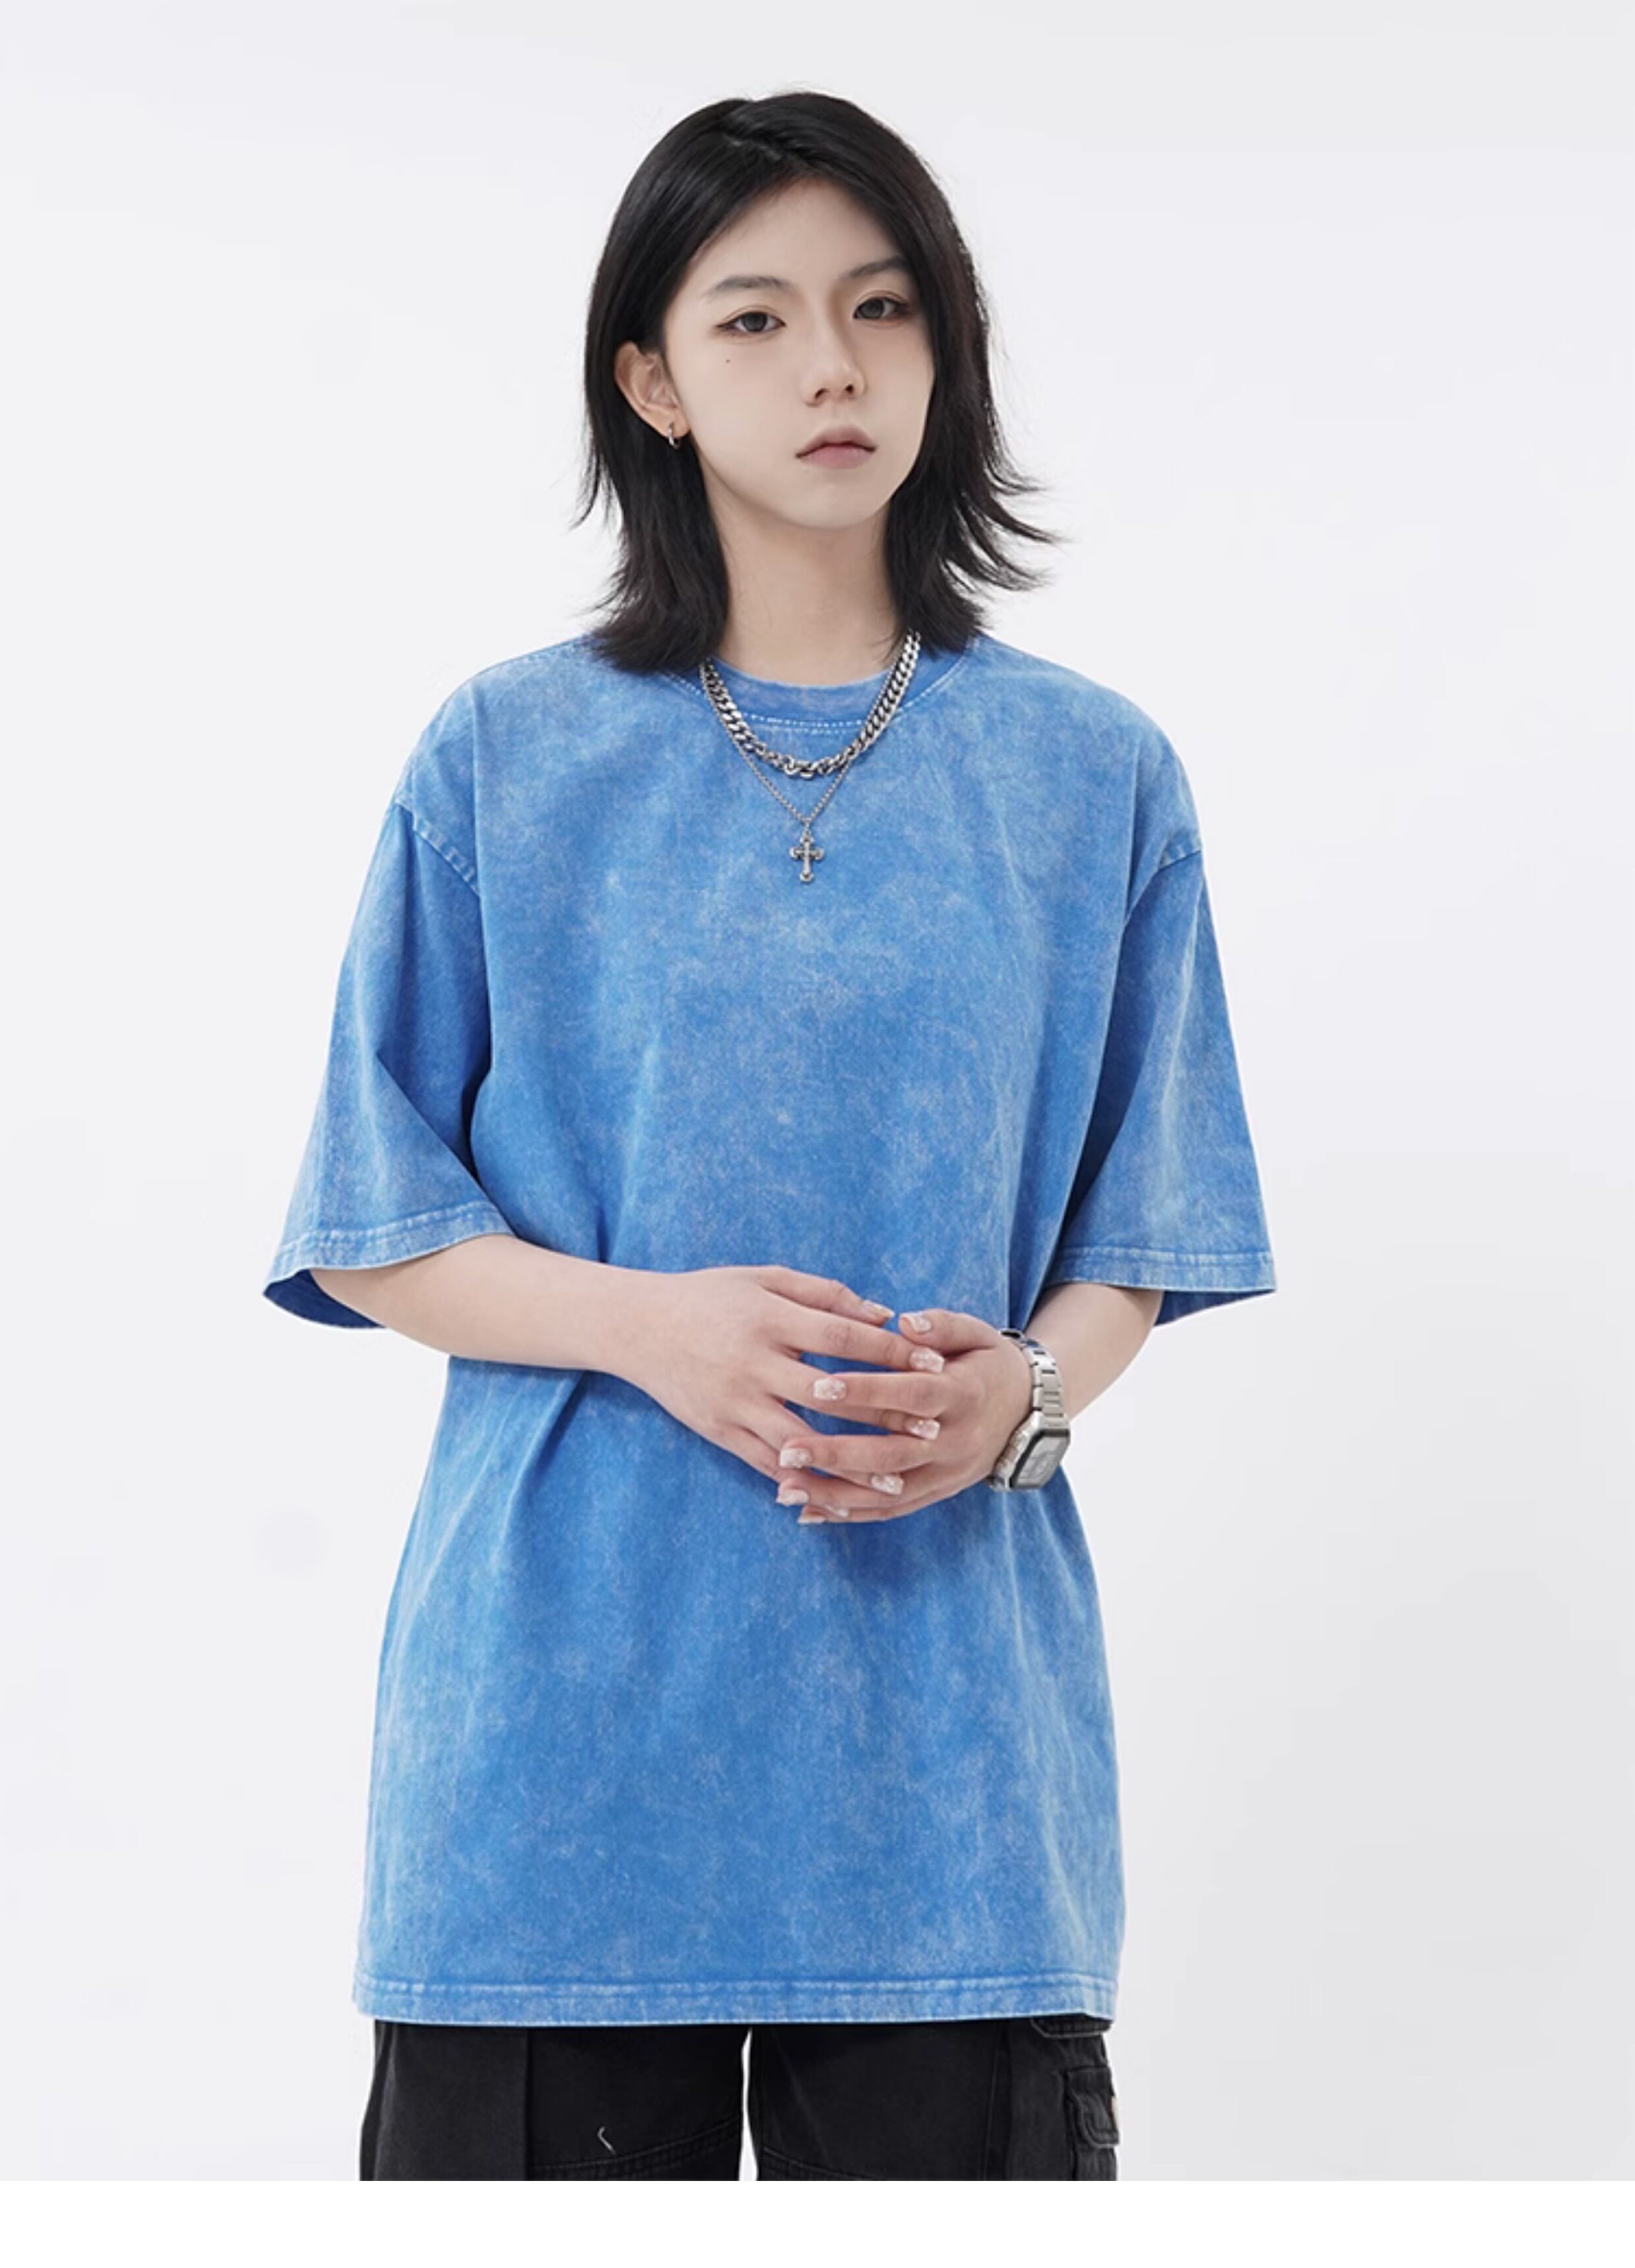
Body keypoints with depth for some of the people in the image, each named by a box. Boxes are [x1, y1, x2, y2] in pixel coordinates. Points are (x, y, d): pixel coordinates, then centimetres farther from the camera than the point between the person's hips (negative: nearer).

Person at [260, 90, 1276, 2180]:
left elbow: (1138, 1230, 9)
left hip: (941, 1696, 1)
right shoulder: (506, 759, 4)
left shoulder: (1090, 775, 8)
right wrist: (649, 1323, -15)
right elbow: (373, 1234, 3)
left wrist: (1026, 1392, -13)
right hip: (564, 1697, -1)